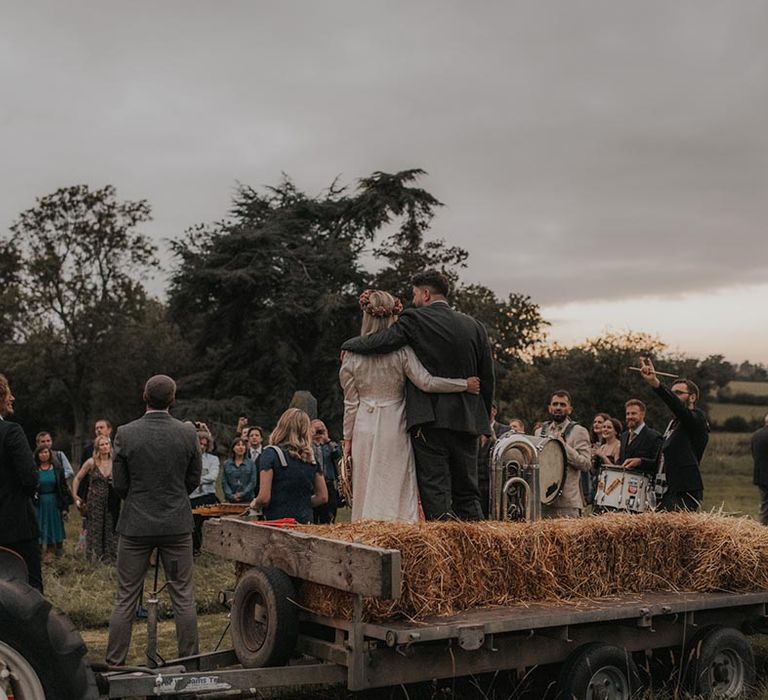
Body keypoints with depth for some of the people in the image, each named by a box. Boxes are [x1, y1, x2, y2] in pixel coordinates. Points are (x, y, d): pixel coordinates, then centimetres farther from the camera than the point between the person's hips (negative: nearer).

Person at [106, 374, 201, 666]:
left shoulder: (125, 434, -9)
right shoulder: (188, 433, -5)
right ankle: (190, 661, 13)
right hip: (177, 525, 1)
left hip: (136, 525, -1)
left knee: (125, 599, 8)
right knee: (183, 598, 8)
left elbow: (119, 484, -1)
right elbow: (194, 480, 4)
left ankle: (114, 664, 12)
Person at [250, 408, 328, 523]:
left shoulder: (271, 454, -6)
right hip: (306, 522, 4)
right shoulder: (311, 457, 8)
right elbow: (323, 497, 12)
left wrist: (254, 504, 10)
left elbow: (264, 498, -11)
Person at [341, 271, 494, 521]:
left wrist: (348, 345, 5)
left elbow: (380, 342, -15)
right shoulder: (474, 326, 11)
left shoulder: (415, 320, -4)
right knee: (467, 493, 13)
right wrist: (483, 421, 20)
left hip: (429, 420, -5)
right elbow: (487, 378, 12)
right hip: (466, 422, 5)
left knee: (435, 493, -3)